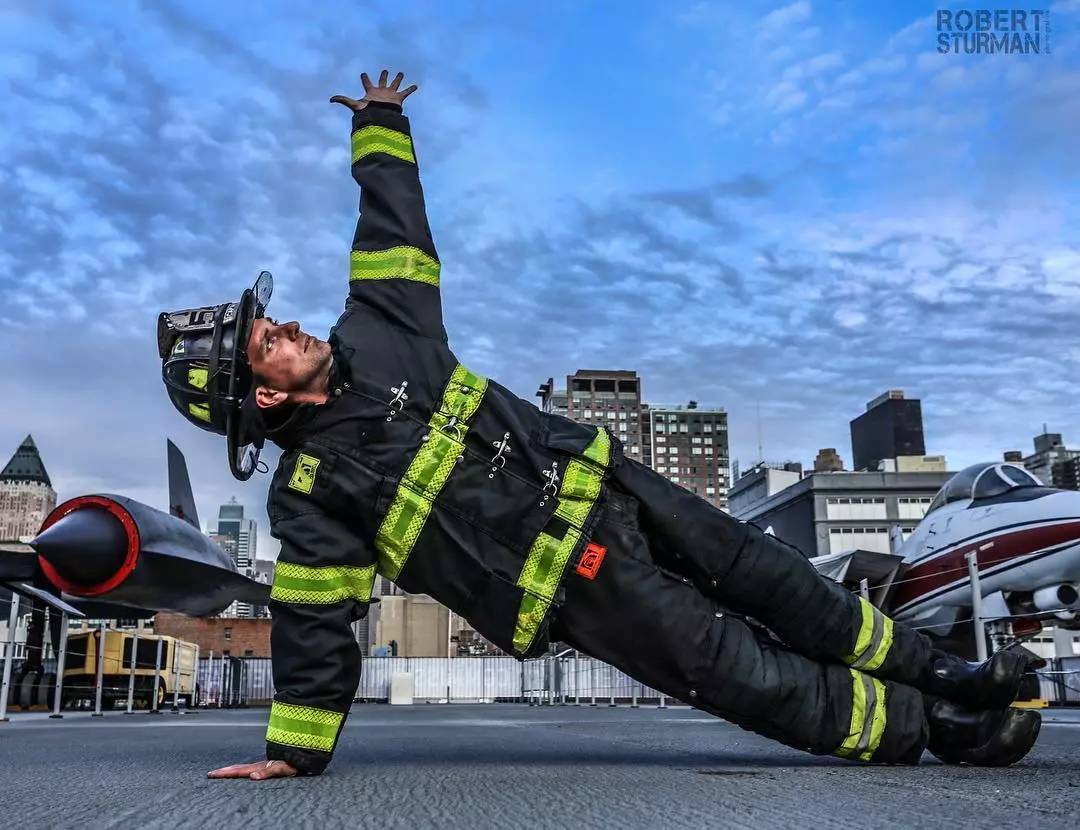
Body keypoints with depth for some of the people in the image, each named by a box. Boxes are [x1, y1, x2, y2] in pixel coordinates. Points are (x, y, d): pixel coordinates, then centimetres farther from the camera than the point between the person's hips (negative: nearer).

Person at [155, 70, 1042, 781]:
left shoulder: (374, 338, 3)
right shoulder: (311, 496, -11)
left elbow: (394, 226, 16)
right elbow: (314, 629, -6)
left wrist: (379, 124, 22)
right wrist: (294, 752, -3)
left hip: (599, 476, 6)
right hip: (575, 580, -6)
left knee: (765, 575, 11)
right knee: (750, 676, -1)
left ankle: (934, 671, 29)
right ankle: (931, 728, 17)